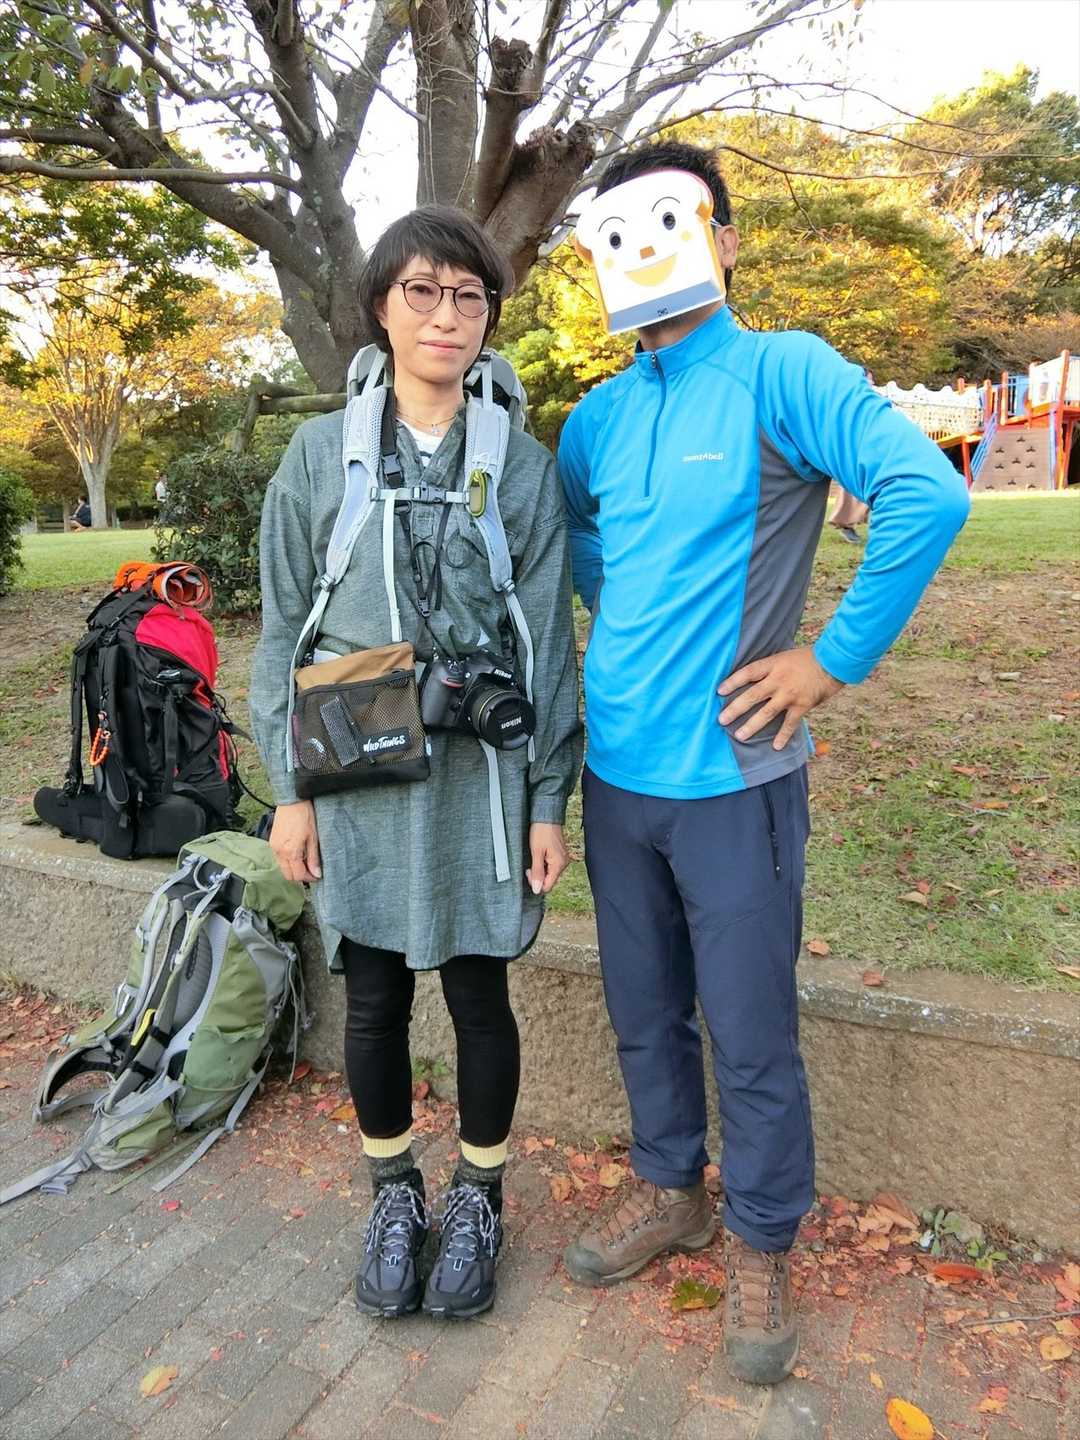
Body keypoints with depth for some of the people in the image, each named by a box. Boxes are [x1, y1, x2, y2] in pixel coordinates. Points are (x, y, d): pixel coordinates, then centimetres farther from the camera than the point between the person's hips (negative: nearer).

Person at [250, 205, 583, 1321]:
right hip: (357, 779, 1)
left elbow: (548, 640, 0)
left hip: (481, 776, 0)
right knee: (373, 998, 13)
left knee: (477, 992, 11)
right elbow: (282, 629, 3)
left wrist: (549, 800, -2)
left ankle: (478, 1199, 36)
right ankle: (394, 1192, 38)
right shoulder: (320, 454, 1)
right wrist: (289, 788, 1)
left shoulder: (523, 465, 0)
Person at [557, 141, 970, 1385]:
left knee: (748, 1034, 7)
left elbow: (927, 493, -20)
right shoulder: (600, 416, 10)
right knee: (644, 1012, 19)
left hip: (729, 771, -5)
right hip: (616, 769, 6)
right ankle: (668, 1191, 42)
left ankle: (760, 1246, 32)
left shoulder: (780, 373, -7)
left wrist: (834, 661, -16)